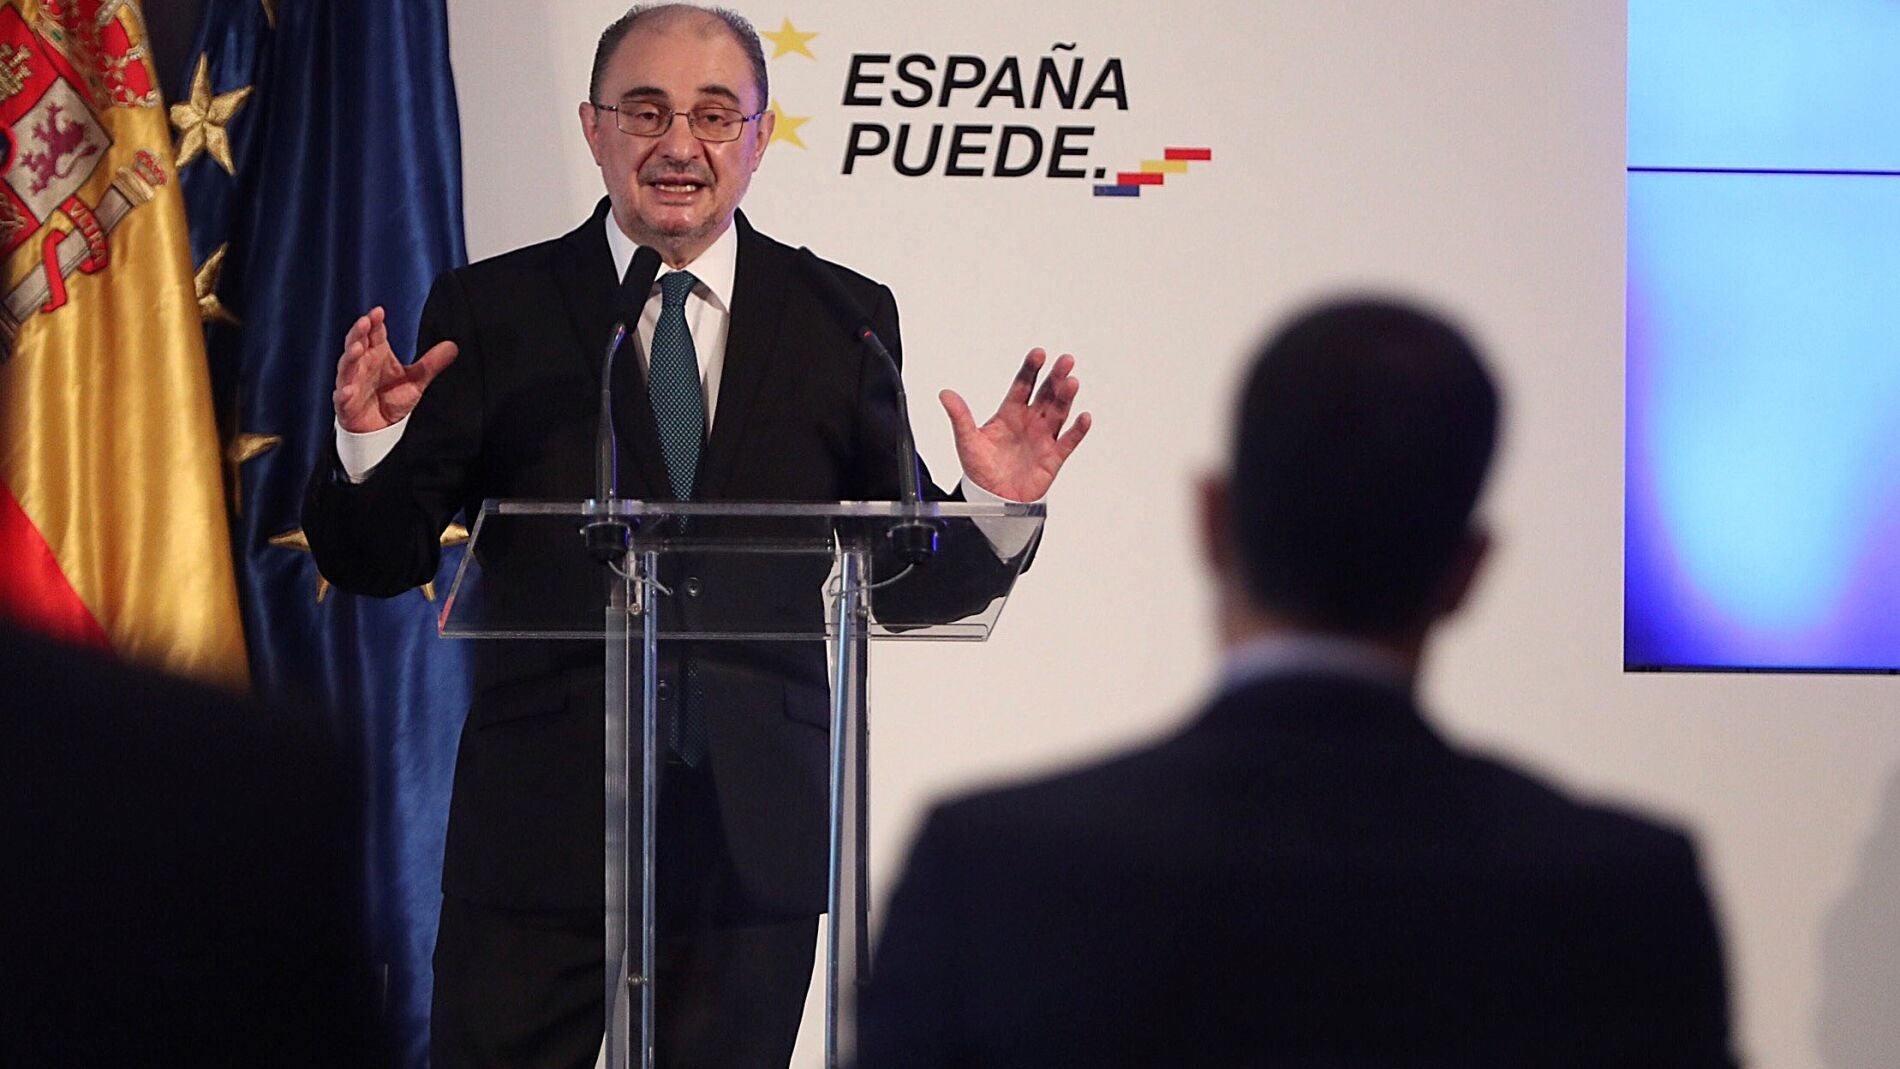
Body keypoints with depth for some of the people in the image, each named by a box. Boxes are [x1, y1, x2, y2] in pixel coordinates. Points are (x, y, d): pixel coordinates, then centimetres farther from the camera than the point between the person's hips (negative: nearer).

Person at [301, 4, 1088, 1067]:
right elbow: (376, 564, 0)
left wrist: (991, 510, -10)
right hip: (540, 819, -1)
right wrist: (372, 447, -20)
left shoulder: (840, 320, 7)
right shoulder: (490, 312, 3)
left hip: (757, 831, 1)